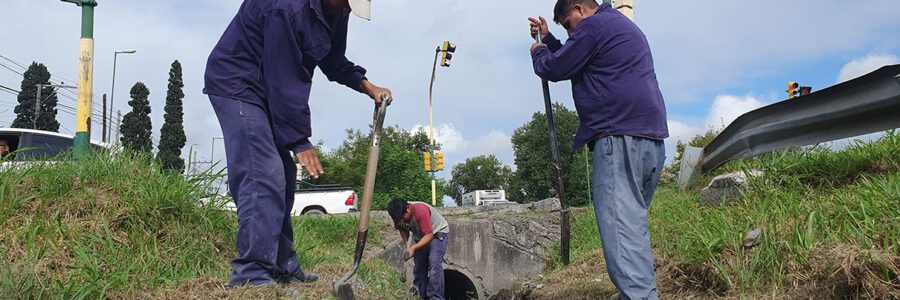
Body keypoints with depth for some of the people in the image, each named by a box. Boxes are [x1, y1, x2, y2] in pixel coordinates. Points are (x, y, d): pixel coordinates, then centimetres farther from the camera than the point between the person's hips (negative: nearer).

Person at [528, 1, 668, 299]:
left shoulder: (594, 24, -1)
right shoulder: (623, 26, 30)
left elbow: (556, 68, -1)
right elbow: (574, 62, 37)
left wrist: (538, 52, 19)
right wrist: (547, 39, 37)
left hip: (620, 135, -10)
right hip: (651, 138, 11)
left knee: (618, 221, -16)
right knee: (633, 219, 15)